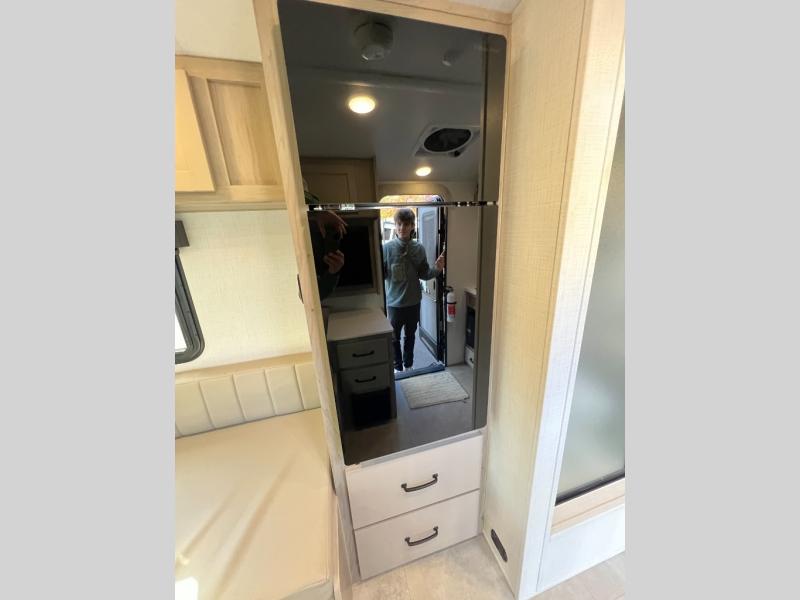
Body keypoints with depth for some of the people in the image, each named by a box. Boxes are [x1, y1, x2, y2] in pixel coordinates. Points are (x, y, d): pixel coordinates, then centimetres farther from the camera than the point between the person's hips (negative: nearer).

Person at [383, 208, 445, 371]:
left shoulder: (418, 248, -4)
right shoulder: (387, 247, -10)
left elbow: (424, 274, 1)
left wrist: (437, 269, -17)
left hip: (413, 302, 2)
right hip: (394, 302, -2)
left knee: (410, 336, 20)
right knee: (394, 338, 13)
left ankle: (408, 364, 42)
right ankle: (397, 367, 36)